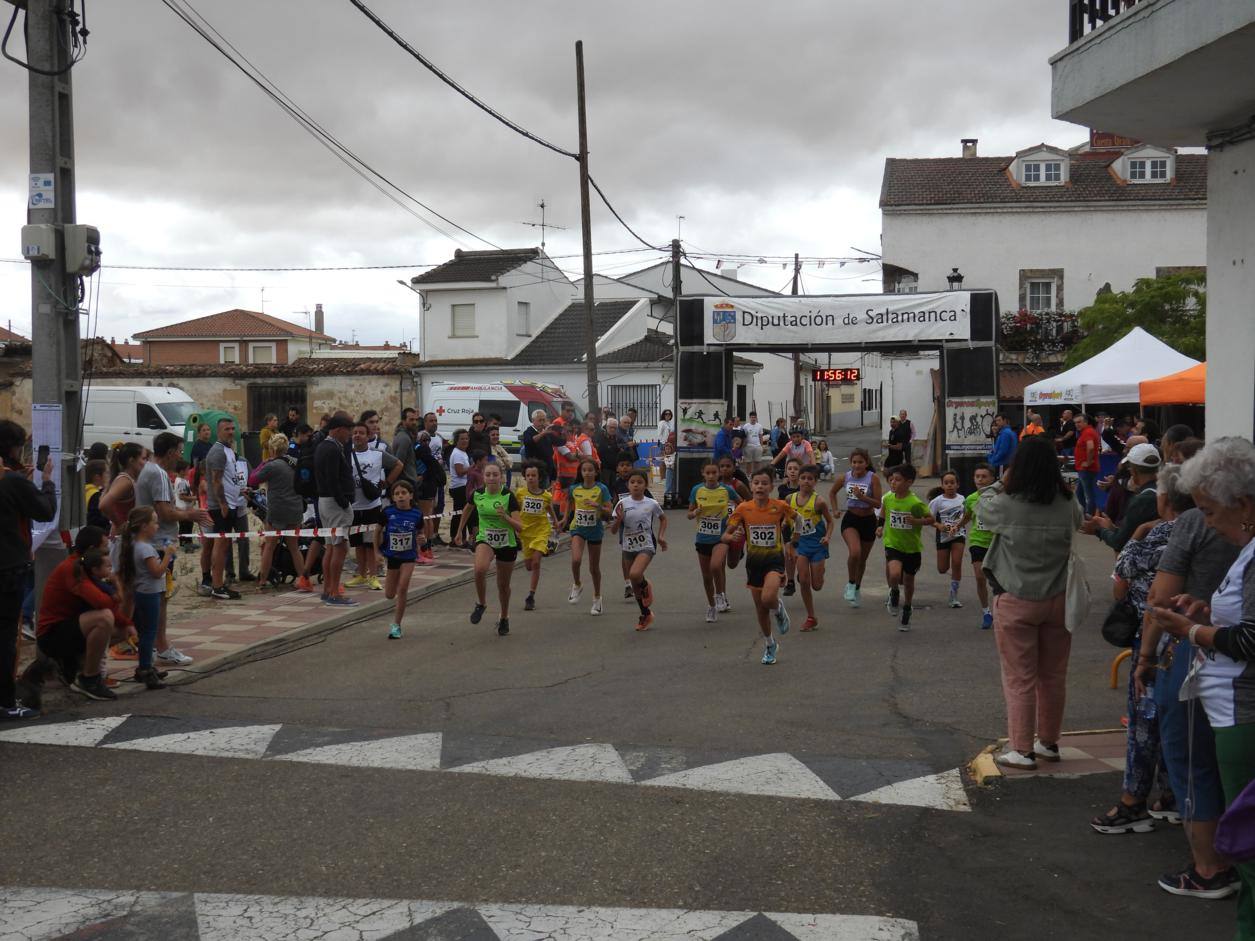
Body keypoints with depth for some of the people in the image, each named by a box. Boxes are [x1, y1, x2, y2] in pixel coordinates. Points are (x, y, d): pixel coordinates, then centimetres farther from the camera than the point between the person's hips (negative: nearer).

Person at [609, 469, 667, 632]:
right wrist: (619, 519, -23)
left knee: (635, 574, -29)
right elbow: (613, 530, -4)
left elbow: (663, 519, 15)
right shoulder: (622, 504, -5)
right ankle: (646, 614, 31)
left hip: (646, 546, -3)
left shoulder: (651, 504, -5)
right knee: (634, 585, 12)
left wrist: (661, 536, 3)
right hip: (628, 548, 3)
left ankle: (646, 587, 7)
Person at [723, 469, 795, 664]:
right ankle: (770, 645, 34)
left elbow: (794, 517, 15)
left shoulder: (780, 506, -8)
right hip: (754, 561, 2)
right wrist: (732, 537, -24)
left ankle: (779, 608, 10)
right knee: (760, 608, 11)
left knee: (768, 598, -27)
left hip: (774, 559, -2)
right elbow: (725, 535, -5)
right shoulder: (743, 508, -7)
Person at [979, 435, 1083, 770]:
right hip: (1058, 600, 4)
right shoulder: (1068, 505, -7)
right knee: (1054, 676, 16)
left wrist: (1002, 483, 17)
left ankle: (1021, 750, 9)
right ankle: (1048, 742, 30)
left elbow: (981, 506, 5)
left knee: (1019, 679, 6)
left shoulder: (1006, 505, -17)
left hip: (1017, 603, -4)